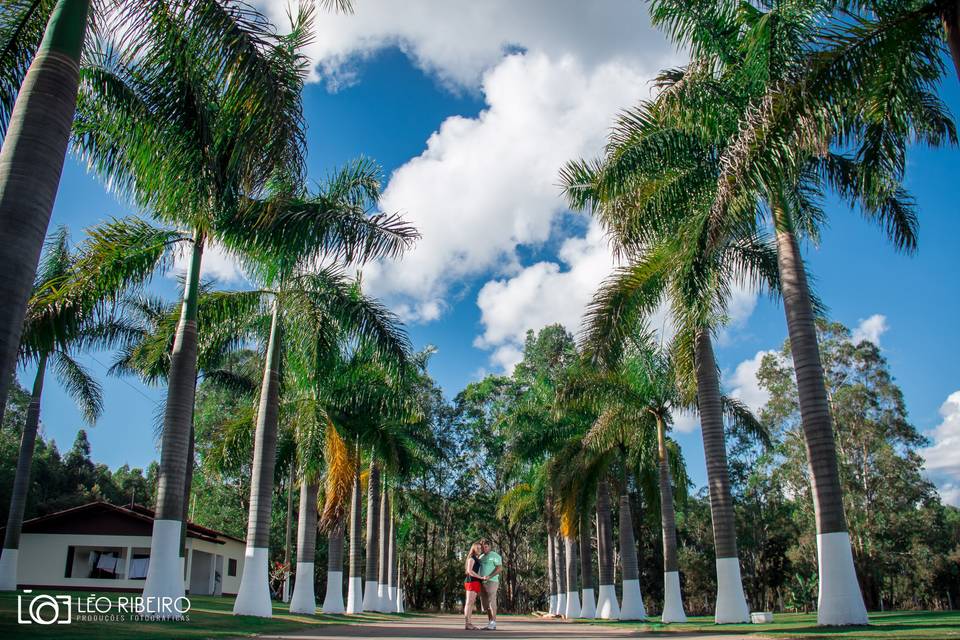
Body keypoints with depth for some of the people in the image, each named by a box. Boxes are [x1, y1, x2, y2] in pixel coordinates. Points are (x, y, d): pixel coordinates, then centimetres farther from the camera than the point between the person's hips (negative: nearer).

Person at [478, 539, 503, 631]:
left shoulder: (495, 555, -6)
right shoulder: (481, 557, 18)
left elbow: (500, 568, -15)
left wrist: (489, 577, -24)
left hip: (491, 582, -8)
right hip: (482, 583, 8)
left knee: (492, 602, -9)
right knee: (485, 604, 7)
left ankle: (493, 624, -7)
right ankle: (490, 624, 11)